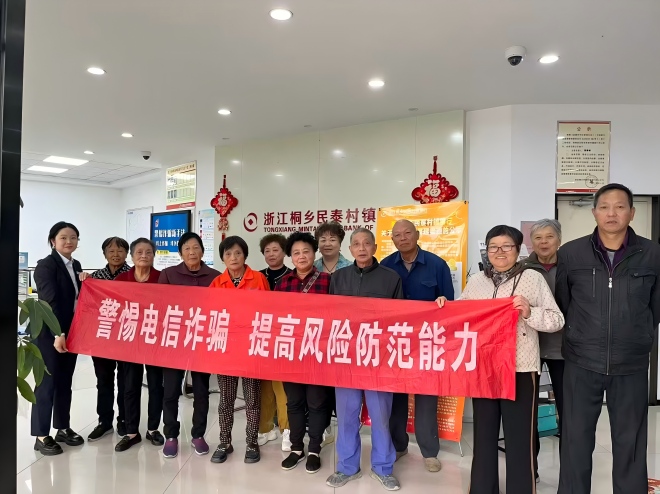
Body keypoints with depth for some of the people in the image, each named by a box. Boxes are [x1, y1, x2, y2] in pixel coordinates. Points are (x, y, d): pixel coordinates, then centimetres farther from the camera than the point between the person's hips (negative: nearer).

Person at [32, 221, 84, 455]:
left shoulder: (76, 265, 11)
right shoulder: (46, 265, -12)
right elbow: (50, 301, -20)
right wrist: (57, 334, -24)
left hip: (71, 332, 7)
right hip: (49, 334, -7)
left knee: (65, 382, 14)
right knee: (47, 383, 2)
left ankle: (63, 428, 26)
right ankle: (41, 436, 14)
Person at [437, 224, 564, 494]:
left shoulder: (533, 278, 0)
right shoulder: (476, 281, 10)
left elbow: (557, 320, -2)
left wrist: (530, 313, -19)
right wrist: (444, 305, 0)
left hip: (520, 369, -3)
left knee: (519, 437, 3)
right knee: (483, 434, 14)